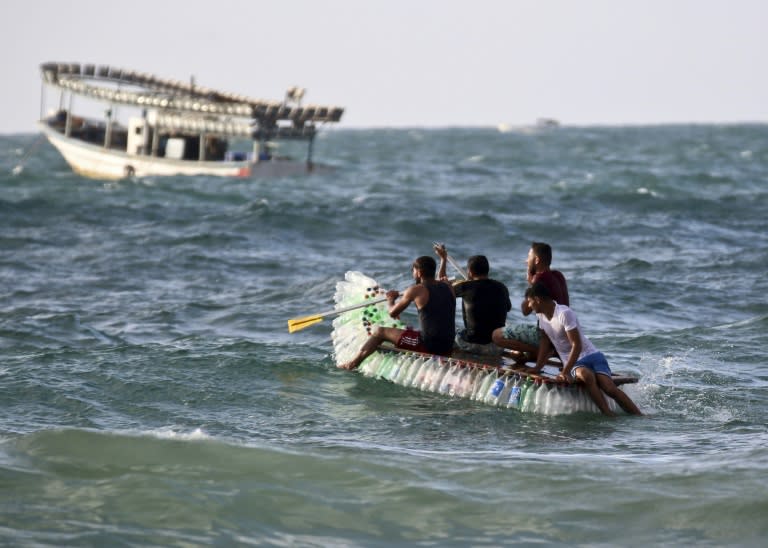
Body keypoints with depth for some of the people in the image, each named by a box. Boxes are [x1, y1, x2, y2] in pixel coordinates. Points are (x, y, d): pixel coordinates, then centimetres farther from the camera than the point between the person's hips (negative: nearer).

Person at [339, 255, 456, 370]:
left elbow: (392, 313, 2)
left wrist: (391, 300, 22)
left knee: (380, 332, 10)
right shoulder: (449, 288, 5)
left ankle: (353, 363, 22)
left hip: (428, 346, -7)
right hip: (448, 348, 7)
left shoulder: (416, 290, -10)